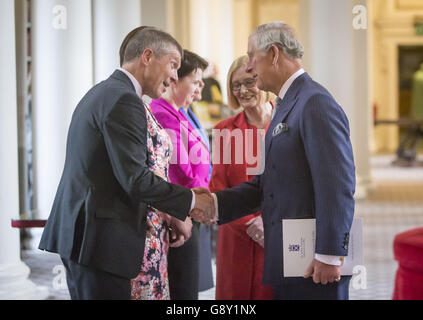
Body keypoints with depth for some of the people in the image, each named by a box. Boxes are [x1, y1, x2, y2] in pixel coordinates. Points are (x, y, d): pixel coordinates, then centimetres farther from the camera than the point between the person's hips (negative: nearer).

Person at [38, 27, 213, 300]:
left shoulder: (102, 93, 18)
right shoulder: (124, 100, -14)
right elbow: (136, 179, -20)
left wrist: (165, 216, 17)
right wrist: (192, 200, -9)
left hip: (75, 231, 10)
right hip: (99, 239, -10)